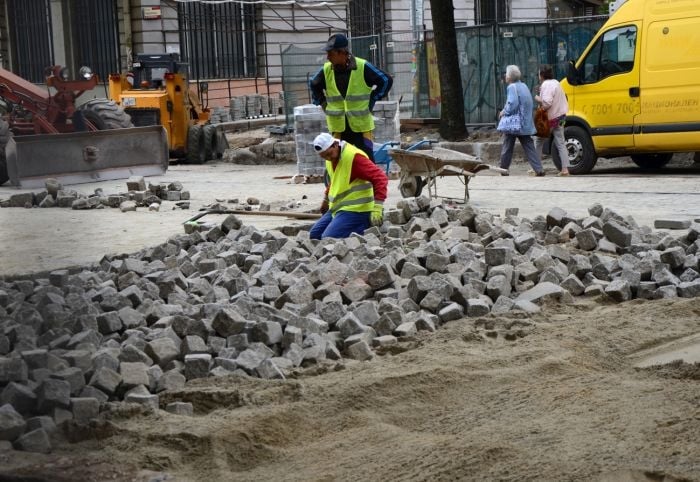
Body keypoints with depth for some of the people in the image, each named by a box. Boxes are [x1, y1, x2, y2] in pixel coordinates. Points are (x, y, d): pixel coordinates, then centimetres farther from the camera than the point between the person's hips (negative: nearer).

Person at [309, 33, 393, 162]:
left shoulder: (363, 67, -13)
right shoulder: (326, 70, -1)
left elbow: (386, 80, -3)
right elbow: (313, 85, 20)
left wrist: (372, 100, -3)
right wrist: (322, 102, 10)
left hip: (361, 126, -3)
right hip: (338, 127, 3)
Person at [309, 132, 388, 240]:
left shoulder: (353, 156, -21)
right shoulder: (330, 159, 7)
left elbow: (379, 178, -27)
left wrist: (377, 207, -33)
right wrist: (326, 200, 39)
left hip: (355, 210, -10)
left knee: (328, 239, -22)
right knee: (314, 235, 7)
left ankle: (364, 227, -4)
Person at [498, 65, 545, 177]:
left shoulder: (512, 87, -14)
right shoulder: (524, 86, 13)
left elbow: (512, 104, -24)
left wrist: (504, 112, -8)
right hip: (526, 124, 8)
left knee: (507, 148, 5)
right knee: (529, 147, 6)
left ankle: (503, 170, 14)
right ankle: (539, 169, -4)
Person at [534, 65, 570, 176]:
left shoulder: (546, 85, -17)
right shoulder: (556, 83, 12)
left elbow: (546, 103, -26)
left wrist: (538, 99, -8)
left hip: (550, 118, -8)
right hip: (560, 116, 8)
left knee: (538, 141, 6)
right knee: (560, 143, 6)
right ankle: (565, 169, -1)